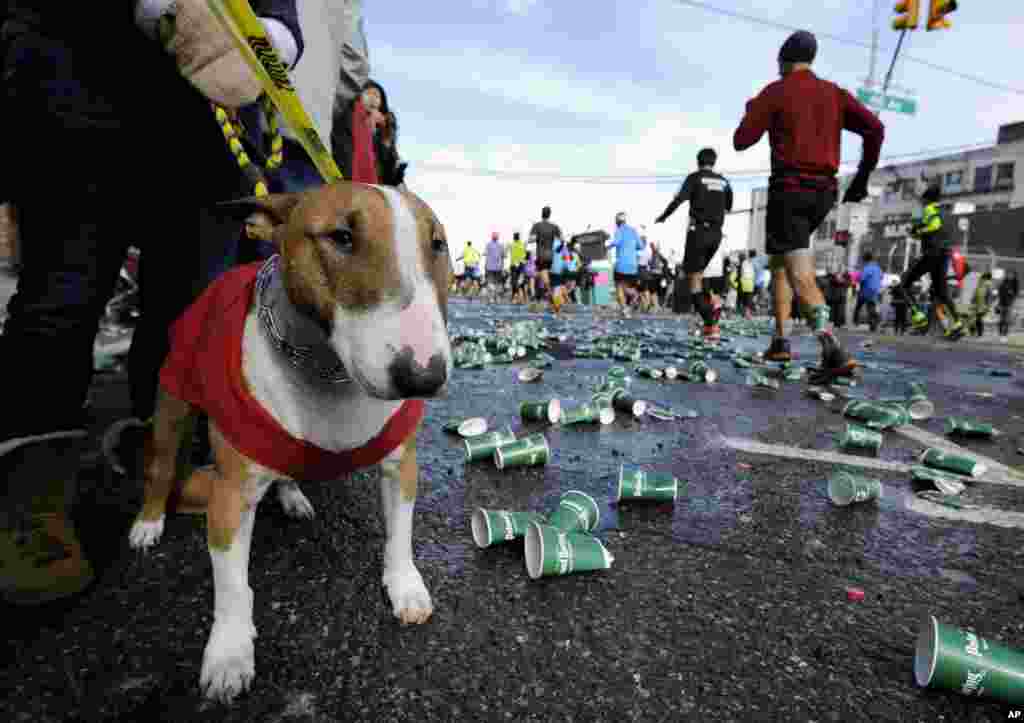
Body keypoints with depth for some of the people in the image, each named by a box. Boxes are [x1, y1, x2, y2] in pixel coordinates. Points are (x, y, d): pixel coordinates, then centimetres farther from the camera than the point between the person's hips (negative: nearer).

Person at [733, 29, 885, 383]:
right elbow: (875, 129, 3)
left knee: (800, 275, -13)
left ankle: (834, 350, -31)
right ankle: (780, 339, 17)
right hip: (824, 192, 6)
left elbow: (741, 142, -2)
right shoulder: (835, 94, 13)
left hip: (789, 190, -6)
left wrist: (750, 113, 20)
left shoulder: (774, 93, 0)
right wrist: (862, 178, 11)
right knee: (779, 259, 21)